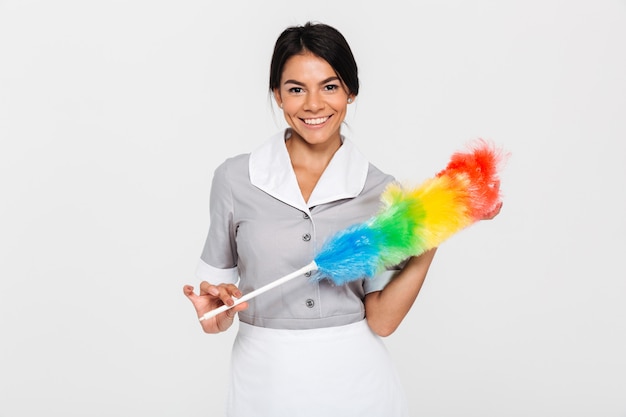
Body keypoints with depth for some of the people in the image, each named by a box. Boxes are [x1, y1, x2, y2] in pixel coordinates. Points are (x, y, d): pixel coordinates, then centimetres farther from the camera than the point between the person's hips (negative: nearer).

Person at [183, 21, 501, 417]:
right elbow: (219, 285, 3)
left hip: (355, 383, 0)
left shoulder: (381, 191, -5)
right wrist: (216, 313, -17)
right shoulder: (234, 178, -6)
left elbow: (381, 319, -7)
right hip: (265, 383, 0)